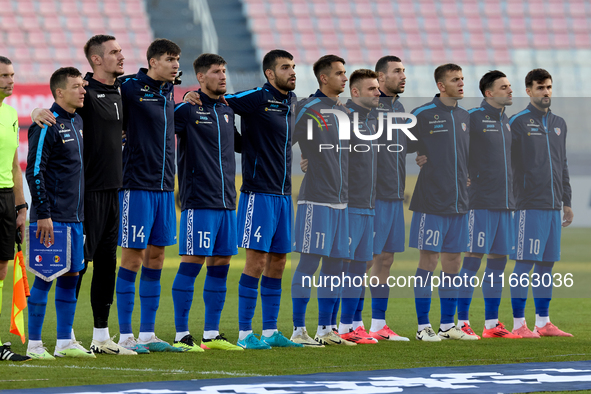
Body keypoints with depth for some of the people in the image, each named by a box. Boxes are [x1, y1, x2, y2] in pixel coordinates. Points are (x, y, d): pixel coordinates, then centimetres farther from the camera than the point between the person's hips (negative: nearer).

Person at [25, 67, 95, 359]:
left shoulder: (77, 122, 14)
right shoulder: (47, 125, -12)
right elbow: (34, 171, -15)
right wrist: (43, 214, -19)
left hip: (75, 216, 8)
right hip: (52, 217, -8)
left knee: (71, 274, 9)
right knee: (46, 275, -6)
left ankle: (65, 342, 15)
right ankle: (34, 344, -1)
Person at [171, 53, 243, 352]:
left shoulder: (227, 111, 15)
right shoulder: (188, 109, -6)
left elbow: (239, 143, 29)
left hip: (226, 202, 7)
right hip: (199, 201, -7)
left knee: (220, 265, 8)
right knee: (192, 263, -7)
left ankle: (211, 334, 14)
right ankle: (181, 334, -3)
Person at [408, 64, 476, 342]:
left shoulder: (465, 117, 14)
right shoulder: (422, 115, -6)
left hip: (459, 203, 6)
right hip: (431, 202, -6)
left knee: (453, 263, 8)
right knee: (429, 261, -4)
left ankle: (448, 325, 14)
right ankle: (423, 327, 0)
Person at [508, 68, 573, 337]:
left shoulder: (559, 124, 17)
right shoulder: (518, 123, -3)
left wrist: (567, 202, 19)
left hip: (553, 207, 6)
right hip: (529, 205, -6)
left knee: (546, 264, 7)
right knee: (525, 263, -7)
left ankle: (543, 323, 12)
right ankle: (519, 323, -5)